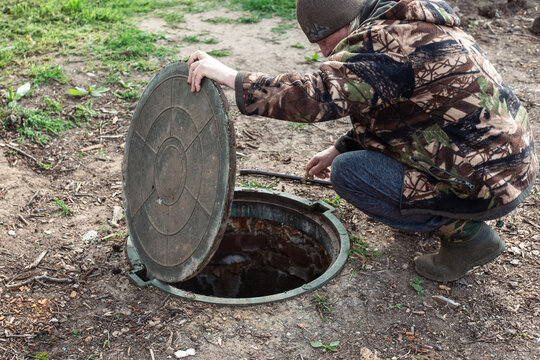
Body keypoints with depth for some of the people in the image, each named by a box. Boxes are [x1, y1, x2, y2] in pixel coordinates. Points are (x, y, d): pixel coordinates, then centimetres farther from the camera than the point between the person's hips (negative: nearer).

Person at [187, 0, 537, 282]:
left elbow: (320, 96, -34)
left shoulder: (382, 42, -21)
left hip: (488, 183, -10)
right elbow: (385, 106, 20)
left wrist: (230, 76, -30)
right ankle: (444, 216, 19)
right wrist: (339, 148, 16)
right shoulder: (408, 29, 11)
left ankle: (466, 232, -2)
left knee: (348, 173, -9)